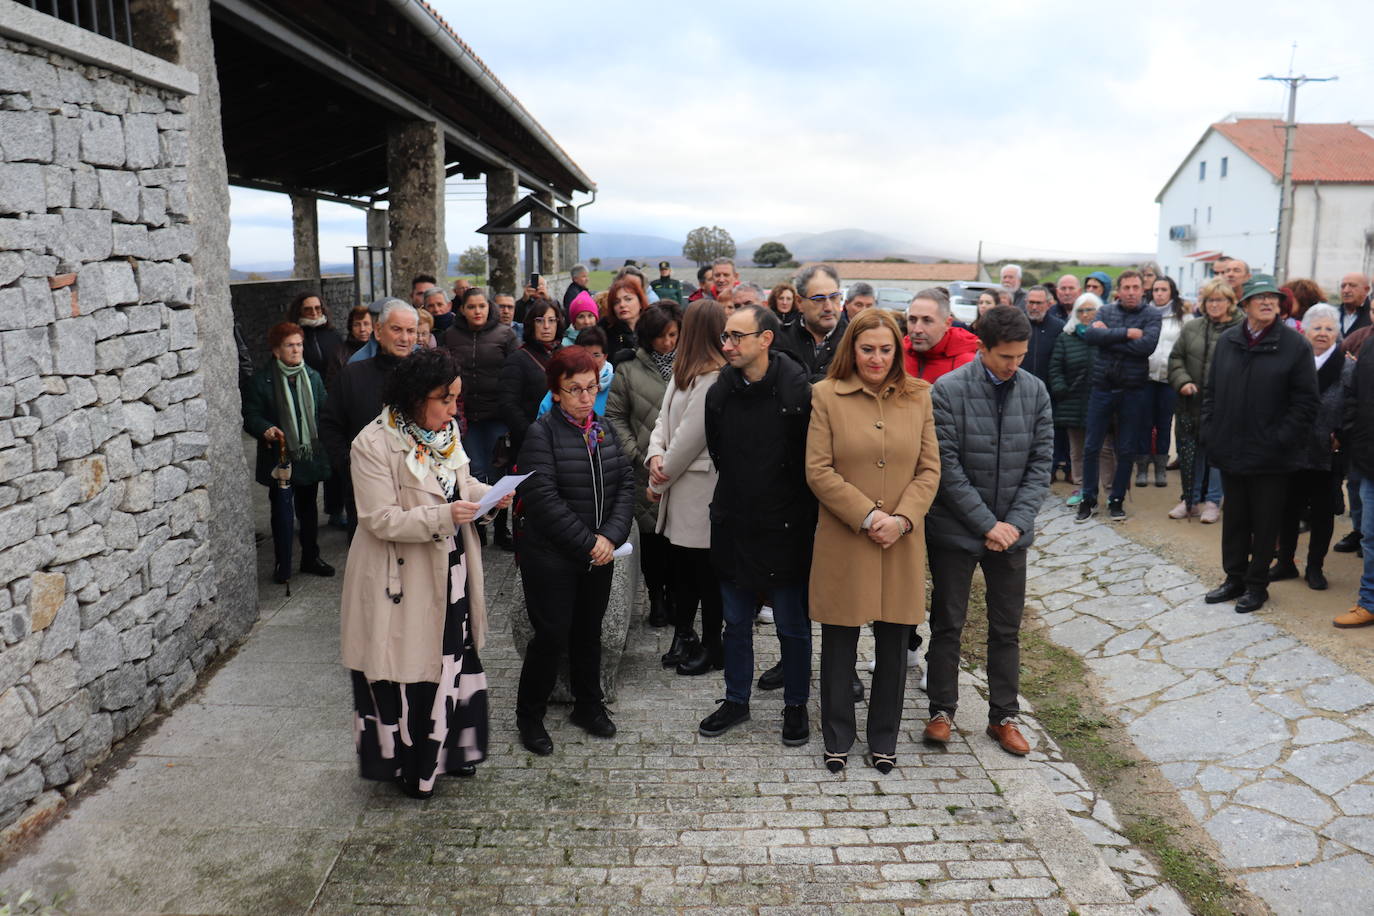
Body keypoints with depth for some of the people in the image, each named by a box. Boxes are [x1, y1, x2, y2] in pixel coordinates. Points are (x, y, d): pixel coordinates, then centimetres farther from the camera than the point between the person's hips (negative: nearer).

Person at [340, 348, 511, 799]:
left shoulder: (446, 432, 4)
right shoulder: (374, 444, -19)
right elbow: (381, 519, -21)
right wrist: (443, 516, -30)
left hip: (451, 574, 7)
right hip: (402, 580, -7)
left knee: (455, 660, 17)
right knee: (408, 673, 6)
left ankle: (452, 747, 37)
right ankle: (410, 765, 26)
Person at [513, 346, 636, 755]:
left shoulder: (604, 430, 6)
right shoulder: (541, 433, -12)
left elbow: (626, 483, 3)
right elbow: (544, 499, -19)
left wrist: (611, 537, -11)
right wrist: (587, 543, -18)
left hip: (600, 553, 6)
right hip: (552, 556, -5)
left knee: (589, 631, 17)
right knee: (551, 636, 0)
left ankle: (589, 705, 34)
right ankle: (529, 715, 19)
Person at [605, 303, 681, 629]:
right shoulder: (629, 371, 5)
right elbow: (615, 416, 6)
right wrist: (636, 455, -2)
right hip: (647, 470, 0)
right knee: (652, 535, 7)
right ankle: (656, 599, 23)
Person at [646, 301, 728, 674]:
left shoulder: (714, 380, -19)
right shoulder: (683, 374, 11)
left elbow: (689, 438, -18)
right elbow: (664, 419, 13)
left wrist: (658, 481, -8)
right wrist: (655, 456, -7)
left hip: (701, 492, -8)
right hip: (679, 489, 8)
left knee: (705, 572, 5)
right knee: (679, 566, 15)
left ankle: (711, 647, 21)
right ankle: (684, 637, 30)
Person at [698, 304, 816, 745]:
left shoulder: (797, 390, -15)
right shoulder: (720, 392, 1)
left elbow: (812, 460, -9)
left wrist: (798, 508, -5)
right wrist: (736, 492, 13)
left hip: (784, 526, -4)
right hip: (734, 523, 5)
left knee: (792, 625, 9)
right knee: (736, 622, 16)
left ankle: (795, 706, 27)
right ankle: (736, 701, 32)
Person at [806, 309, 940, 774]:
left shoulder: (918, 397, 6)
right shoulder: (826, 395, -2)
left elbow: (929, 469, 4)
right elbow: (818, 471, -7)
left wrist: (902, 518, -11)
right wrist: (867, 516, -14)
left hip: (902, 544, 2)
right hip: (843, 543, -2)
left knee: (894, 648, 11)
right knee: (839, 646, 8)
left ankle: (884, 740, 28)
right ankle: (837, 739, 26)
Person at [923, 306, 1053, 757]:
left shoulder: (1035, 391, -1)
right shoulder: (948, 390, -13)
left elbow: (1041, 462, 1)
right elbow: (946, 468, -14)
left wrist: (1016, 522, -10)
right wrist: (987, 524, -15)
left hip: (1011, 530, 3)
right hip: (955, 530, -3)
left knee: (1007, 629, 12)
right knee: (947, 625, 9)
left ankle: (1004, 716, 25)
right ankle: (942, 710, 24)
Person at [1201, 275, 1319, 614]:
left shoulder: (1294, 345, -6)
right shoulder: (1227, 342, 6)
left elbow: (1305, 401, -7)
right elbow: (1211, 391, 11)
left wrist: (1281, 440, -13)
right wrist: (1210, 433, 2)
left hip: (1270, 457, -4)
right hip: (1230, 452, 4)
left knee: (1265, 523, 7)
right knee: (1234, 519, 15)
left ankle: (1257, 585, 20)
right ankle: (1234, 578, 28)